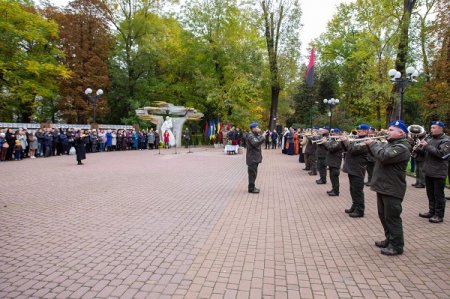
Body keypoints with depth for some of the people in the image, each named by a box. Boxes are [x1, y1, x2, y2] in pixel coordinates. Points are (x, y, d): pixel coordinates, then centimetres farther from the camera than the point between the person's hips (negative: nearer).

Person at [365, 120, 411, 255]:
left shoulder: (402, 147, -17)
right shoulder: (389, 144, 15)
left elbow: (384, 156, -30)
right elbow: (378, 153, 22)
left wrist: (372, 144, -17)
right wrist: (370, 144, 4)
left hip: (392, 189, -10)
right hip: (383, 186, 10)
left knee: (392, 217, -2)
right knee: (384, 215, 18)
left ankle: (396, 246, 9)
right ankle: (389, 239, 32)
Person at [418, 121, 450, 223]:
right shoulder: (430, 139, 13)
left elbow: (441, 153, -24)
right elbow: (425, 152, 20)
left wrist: (427, 146, -21)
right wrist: (421, 147, 0)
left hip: (439, 172, -8)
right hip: (428, 171, 8)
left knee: (438, 195, 0)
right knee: (430, 194, 15)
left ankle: (439, 215, 9)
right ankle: (432, 211, 26)